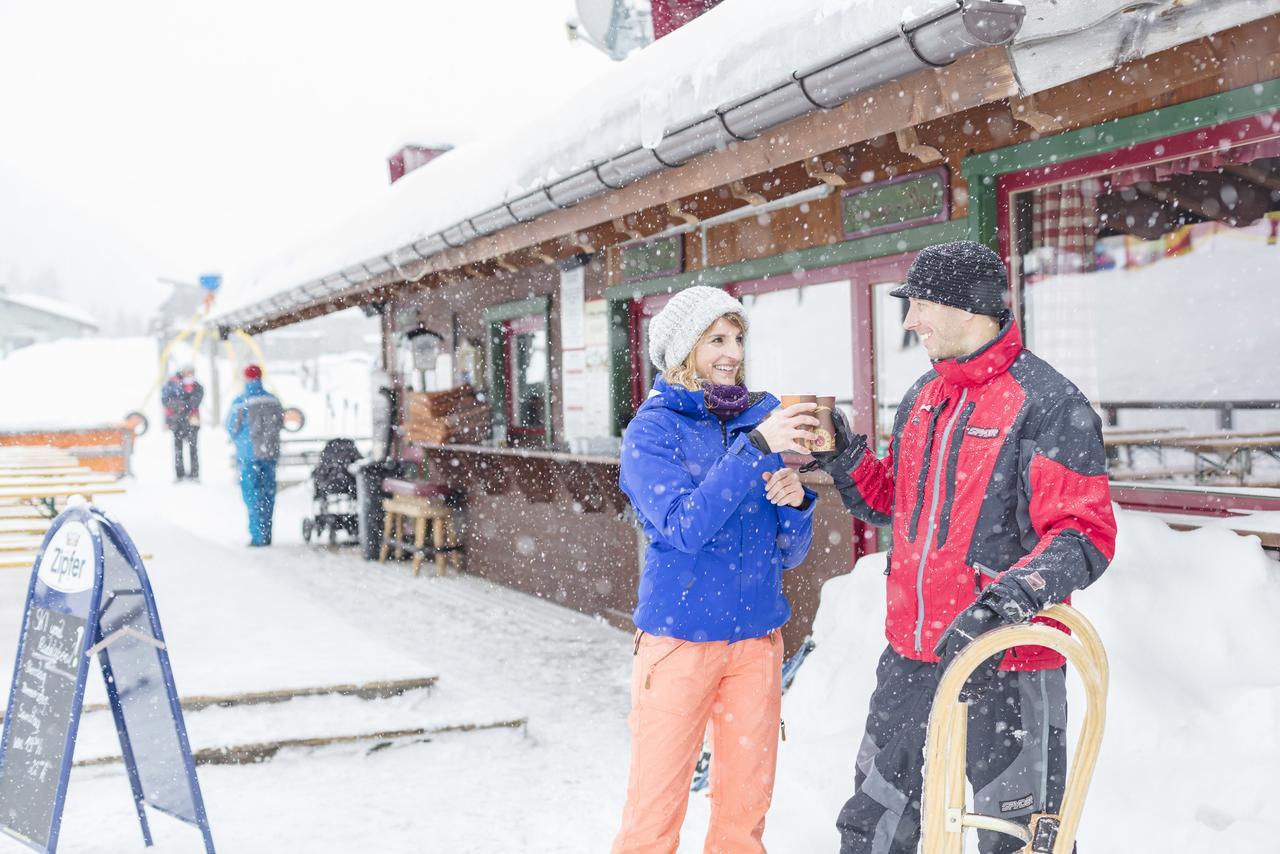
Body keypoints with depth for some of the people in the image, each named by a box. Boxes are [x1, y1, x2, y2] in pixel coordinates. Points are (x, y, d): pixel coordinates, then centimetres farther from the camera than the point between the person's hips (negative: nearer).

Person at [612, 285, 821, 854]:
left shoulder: (760, 418, 7)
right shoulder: (654, 428, -4)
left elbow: (788, 553, 9)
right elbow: (685, 526, -21)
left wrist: (795, 501, -12)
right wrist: (756, 447, -25)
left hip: (757, 635, 4)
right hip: (679, 636, -4)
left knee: (745, 807, 12)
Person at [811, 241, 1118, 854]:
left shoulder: (1048, 403, -13)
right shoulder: (921, 399, 11)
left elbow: (1083, 534, -18)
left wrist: (1007, 601, -33)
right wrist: (841, 456, 4)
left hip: (1007, 670, -7)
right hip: (910, 661, 7)